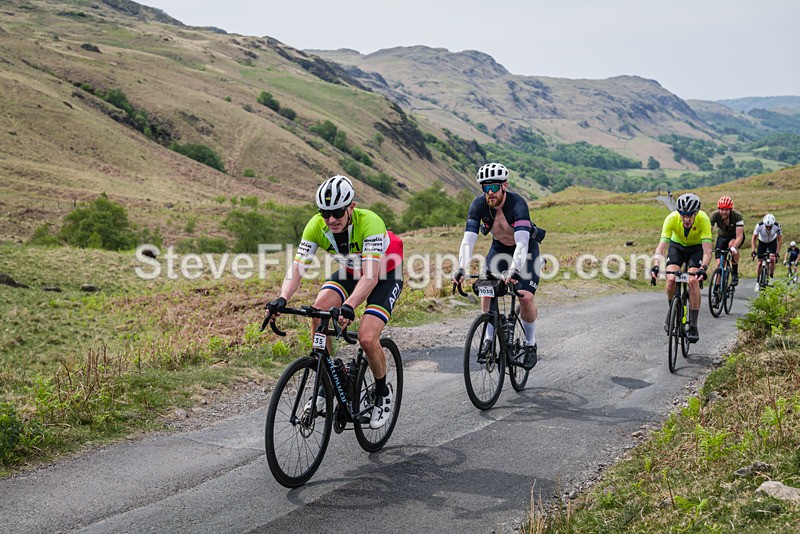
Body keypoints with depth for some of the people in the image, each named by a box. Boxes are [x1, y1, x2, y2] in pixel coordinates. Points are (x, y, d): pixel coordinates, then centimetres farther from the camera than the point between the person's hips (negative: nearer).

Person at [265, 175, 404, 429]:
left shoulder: (369, 222, -36)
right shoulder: (316, 226, -22)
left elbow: (371, 276, -42)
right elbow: (297, 267, -25)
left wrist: (348, 307, -56)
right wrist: (282, 299, -43)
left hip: (386, 274, -5)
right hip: (351, 271, 5)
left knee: (367, 338, -21)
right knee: (319, 310, -22)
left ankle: (383, 394, 7)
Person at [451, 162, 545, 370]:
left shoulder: (517, 204, -35)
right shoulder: (478, 204, -24)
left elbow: (522, 243, -45)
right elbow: (468, 240, -31)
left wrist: (514, 270, -61)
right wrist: (461, 268, -46)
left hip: (526, 248, -4)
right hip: (499, 247, 4)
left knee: (525, 297, -17)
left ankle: (530, 345, 4)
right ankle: (489, 339, 4)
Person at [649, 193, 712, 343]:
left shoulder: (703, 219, -33)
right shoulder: (672, 218, -32)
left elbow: (707, 251, -38)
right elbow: (661, 246, -36)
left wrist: (703, 268, -56)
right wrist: (655, 266, -52)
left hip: (696, 247, -1)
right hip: (677, 245, 1)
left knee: (693, 281, -22)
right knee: (671, 279, -22)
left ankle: (693, 326, -12)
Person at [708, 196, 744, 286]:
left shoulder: (737, 216, -31)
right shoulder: (715, 215, -26)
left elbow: (739, 236, -38)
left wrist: (733, 248, -57)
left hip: (736, 236, -2)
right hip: (722, 236, 2)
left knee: (732, 244, -37)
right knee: (719, 263, -13)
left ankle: (735, 274, -19)